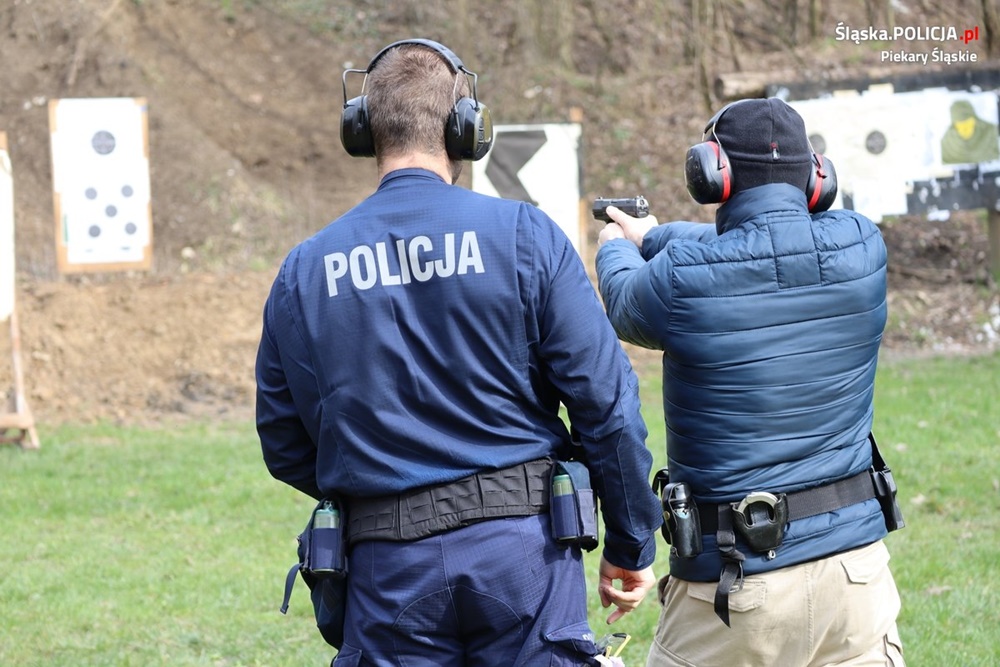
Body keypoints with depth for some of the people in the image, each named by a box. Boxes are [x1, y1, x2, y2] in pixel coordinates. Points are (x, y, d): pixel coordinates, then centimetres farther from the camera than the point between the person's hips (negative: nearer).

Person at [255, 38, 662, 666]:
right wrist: (631, 545, 5)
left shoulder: (305, 270, 4)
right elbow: (606, 401, -4)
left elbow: (285, 449, 10)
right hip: (522, 545, -2)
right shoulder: (523, 235, -4)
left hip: (388, 567, 2)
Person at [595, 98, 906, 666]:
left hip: (735, 585, -3)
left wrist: (618, 250, 35)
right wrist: (652, 238, 33)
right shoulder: (859, 249, -3)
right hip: (854, 571, 3)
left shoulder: (684, 278, -13)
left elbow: (625, 305, 11)